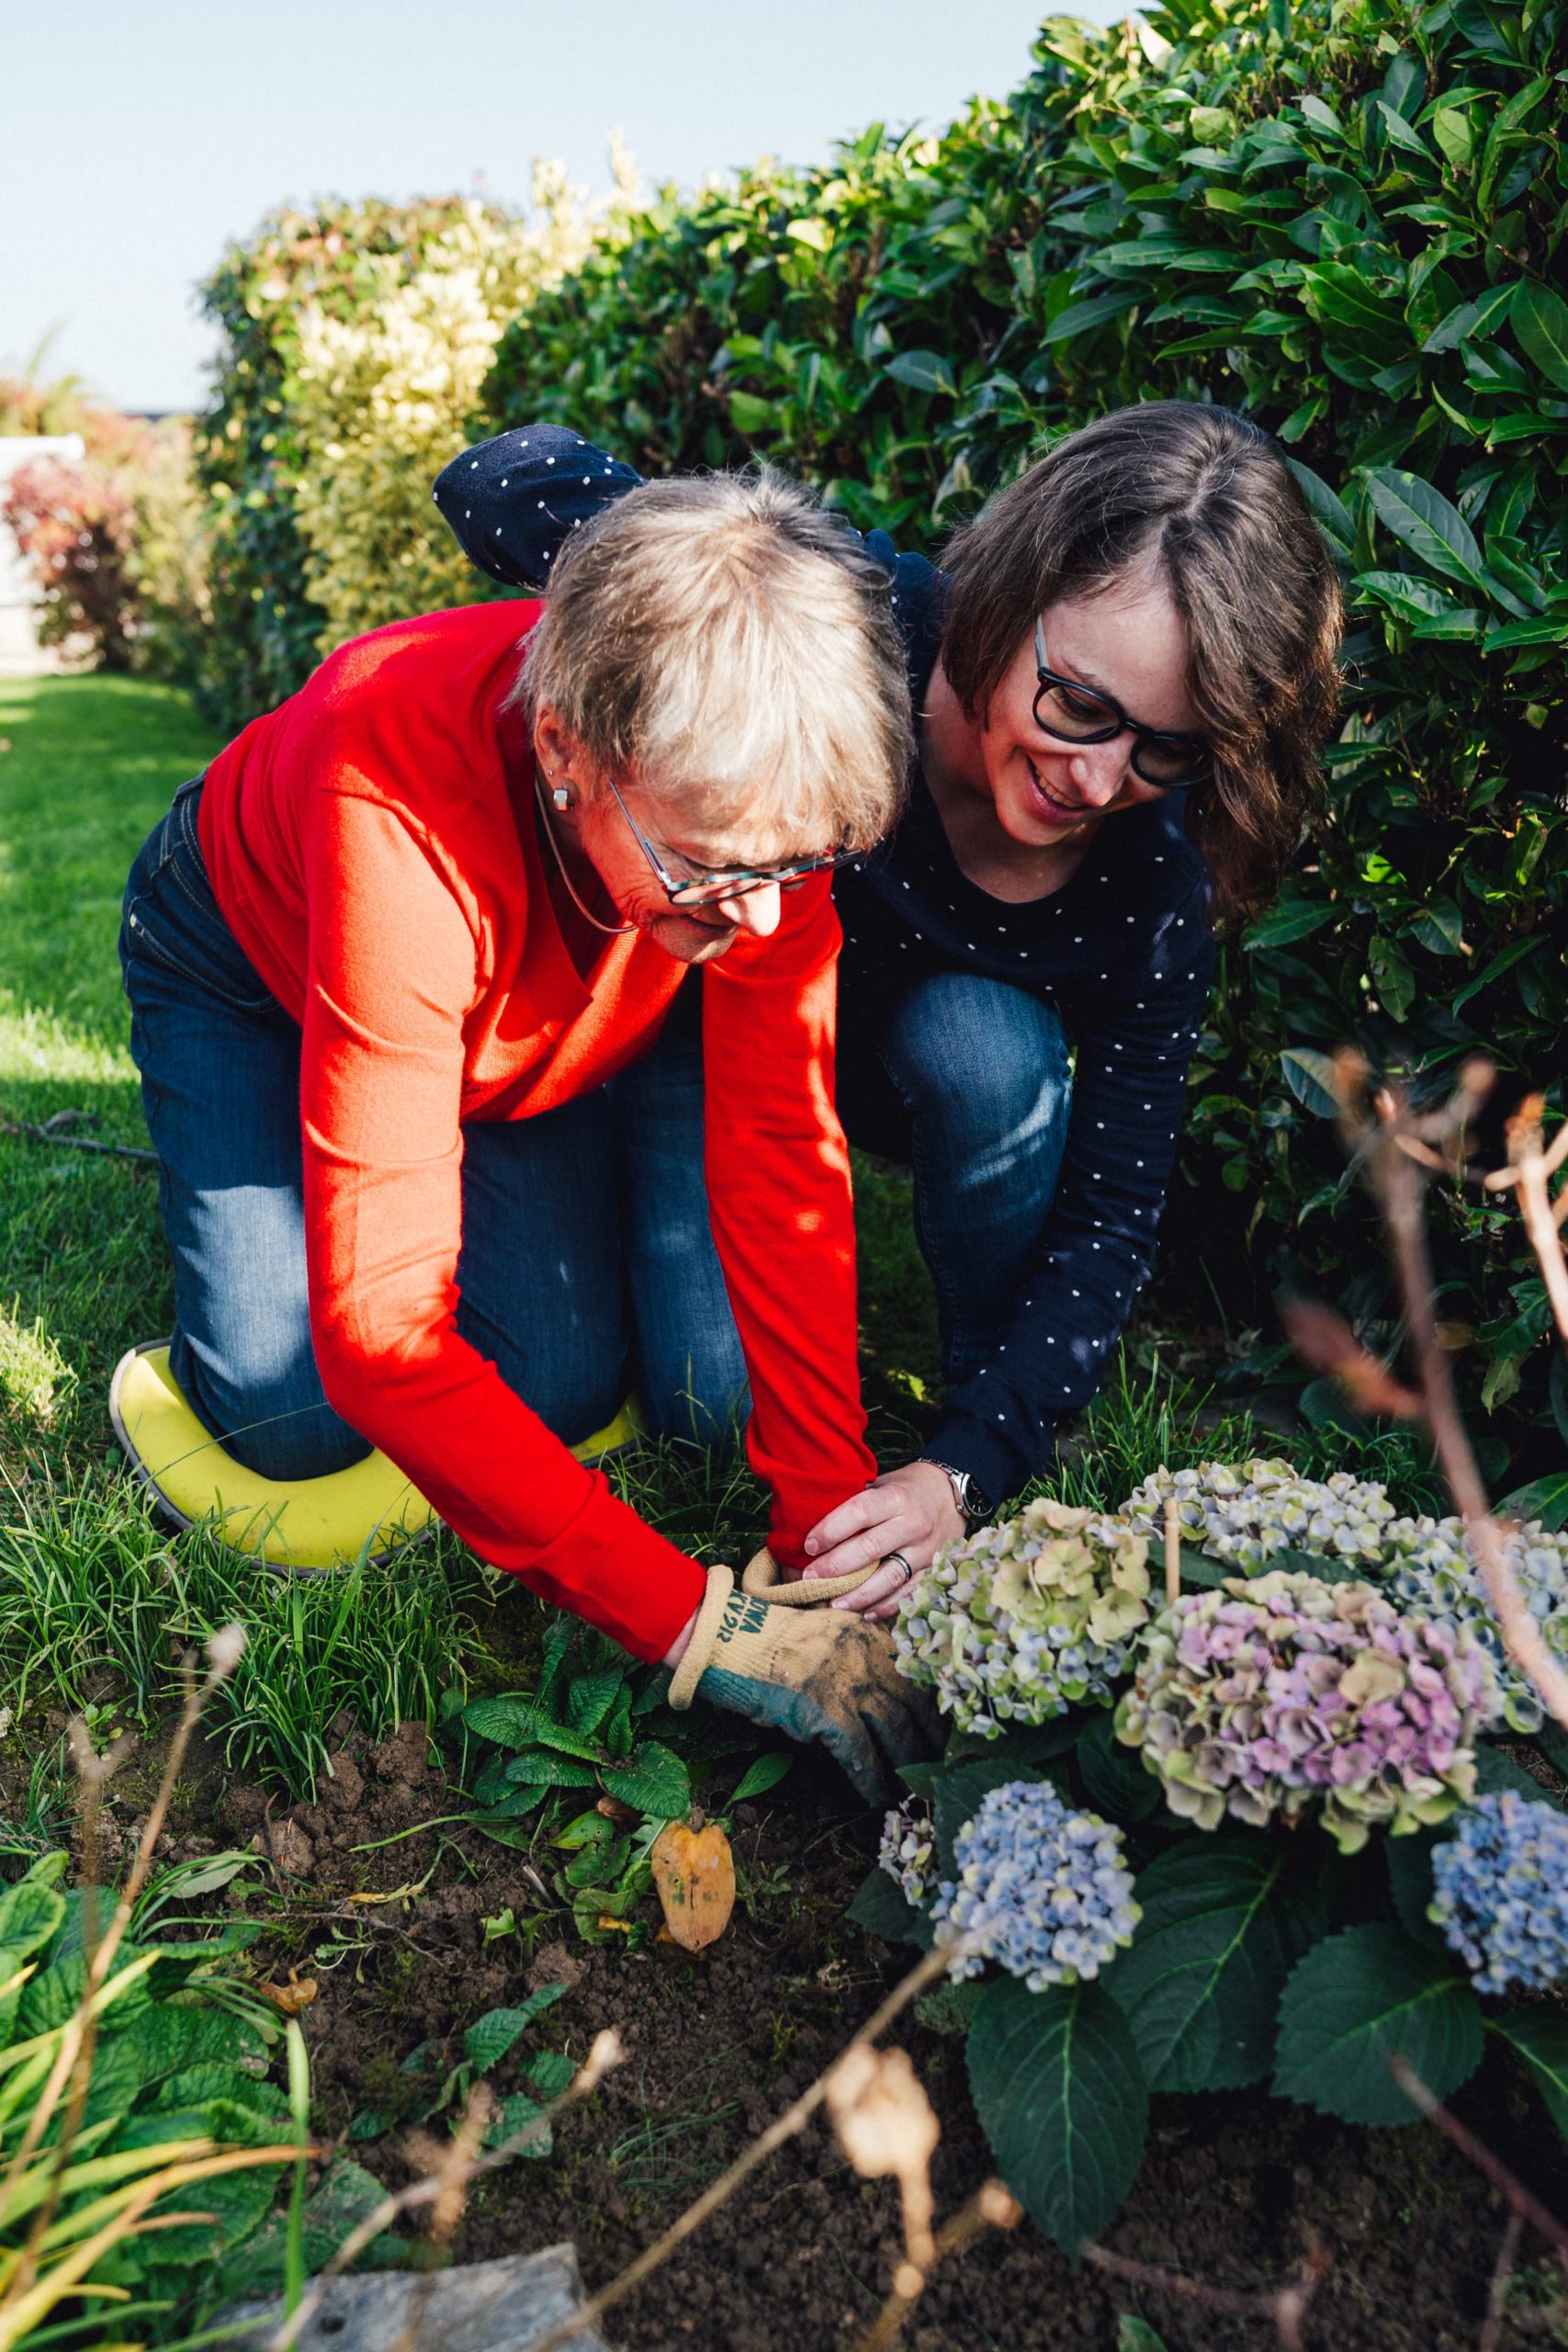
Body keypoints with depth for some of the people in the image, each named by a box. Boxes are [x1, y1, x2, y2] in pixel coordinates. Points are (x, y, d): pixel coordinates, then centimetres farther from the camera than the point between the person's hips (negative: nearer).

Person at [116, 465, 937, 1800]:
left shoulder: (761, 805, -32)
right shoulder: (396, 821, -46)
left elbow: (785, 1153, -28)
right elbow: (381, 1329, -46)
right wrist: (691, 1623, -47)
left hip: (547, 1004, 3)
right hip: (255, 955, -2)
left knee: (564, 1386, -14)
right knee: (292, 1414, -16)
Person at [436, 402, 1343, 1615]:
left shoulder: (1155, 885, -25)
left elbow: (1110, 1218, -22)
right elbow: (503, 482, -33)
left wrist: (964, 1472, -33)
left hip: (908, 1071, 2)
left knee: (990, 1044, -32)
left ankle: (978, 1384, -5)